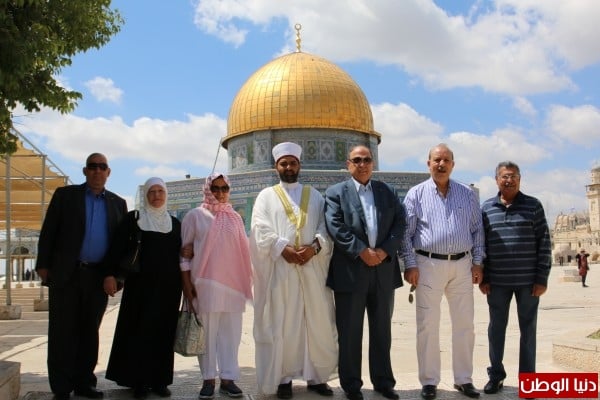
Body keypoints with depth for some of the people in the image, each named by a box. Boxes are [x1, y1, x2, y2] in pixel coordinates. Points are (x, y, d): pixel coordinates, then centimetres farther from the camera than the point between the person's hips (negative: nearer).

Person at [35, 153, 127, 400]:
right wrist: (43, 265, -6)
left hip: (98, 277, 3)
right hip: (66, 274, -2)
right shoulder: (65, 195, 4)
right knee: (63, 331, 1)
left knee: (89, 331, 9)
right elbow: (48, 232, 1)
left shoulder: (118, 203, 10)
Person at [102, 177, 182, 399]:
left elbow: (182, 253, 15)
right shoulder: (133, 219, 4)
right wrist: (110, 274, -15)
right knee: (139, 331, 0)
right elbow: (116, 247, -3)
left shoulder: (175, 223, 13)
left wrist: (184, 283, 5)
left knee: (163, 333, 5)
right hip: (140, 284, -2)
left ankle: (160, 380, 13)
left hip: (168, 287, 3)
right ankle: (138, 381, 7)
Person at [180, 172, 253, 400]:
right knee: (207, 331, 0)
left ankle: (227, 378, 11)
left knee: (231, 332, 3)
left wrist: (246, 281, 10)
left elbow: (243, 251, 15)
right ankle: (208, 379, 8)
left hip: (233, 282, 3)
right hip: (206, 283, -3)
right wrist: (187, 283, -5)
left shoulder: (235, 218, 13)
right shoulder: (196, 215, 3)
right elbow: (185, 251, 1)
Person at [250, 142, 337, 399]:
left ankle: (316, 376, 13)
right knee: (281, 324, 0)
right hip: (279, 267, -2)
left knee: (317, 322, 3)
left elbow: (326, 227, 5)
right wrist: (284, 249, -16)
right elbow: (261, 230, -3)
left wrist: (314, 247, -13)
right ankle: (283, 377, 9)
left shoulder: (314, 195, 15)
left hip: (313, 267, 2)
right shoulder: (266, 196, 9)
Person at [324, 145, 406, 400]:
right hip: (350, 271, -3)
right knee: (349, 331, 4)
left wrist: (385, 250, -11)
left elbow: (399, 223, 4)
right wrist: (362, 251, -17)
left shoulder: (387, 192, 13)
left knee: (382, 329, 12)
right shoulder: (335, 193, 3)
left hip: (383, 269, 3)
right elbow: (336, 228, -10)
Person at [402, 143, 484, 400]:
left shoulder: (468, 194, 9)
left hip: (462, 265, 3)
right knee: (427, 325, 2)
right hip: (428, 264, -2)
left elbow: (477, 230, 10)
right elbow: (406, 232, -1)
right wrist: (410, 265, -8)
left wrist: (477, 262, 3)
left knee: (464, 324, 8)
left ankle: (463, 379, 21)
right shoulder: (416, 194, 1)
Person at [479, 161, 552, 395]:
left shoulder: (533, 206, 1)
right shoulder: (486, 208, 5)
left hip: (528, 280, -1)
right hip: (497, 281, 1)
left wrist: (542, 278, -7)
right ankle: (496, 375, 22)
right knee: (496, 328, 8)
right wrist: (482, 278, 0)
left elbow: (544, 243, -1)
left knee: (528, 329, 7)